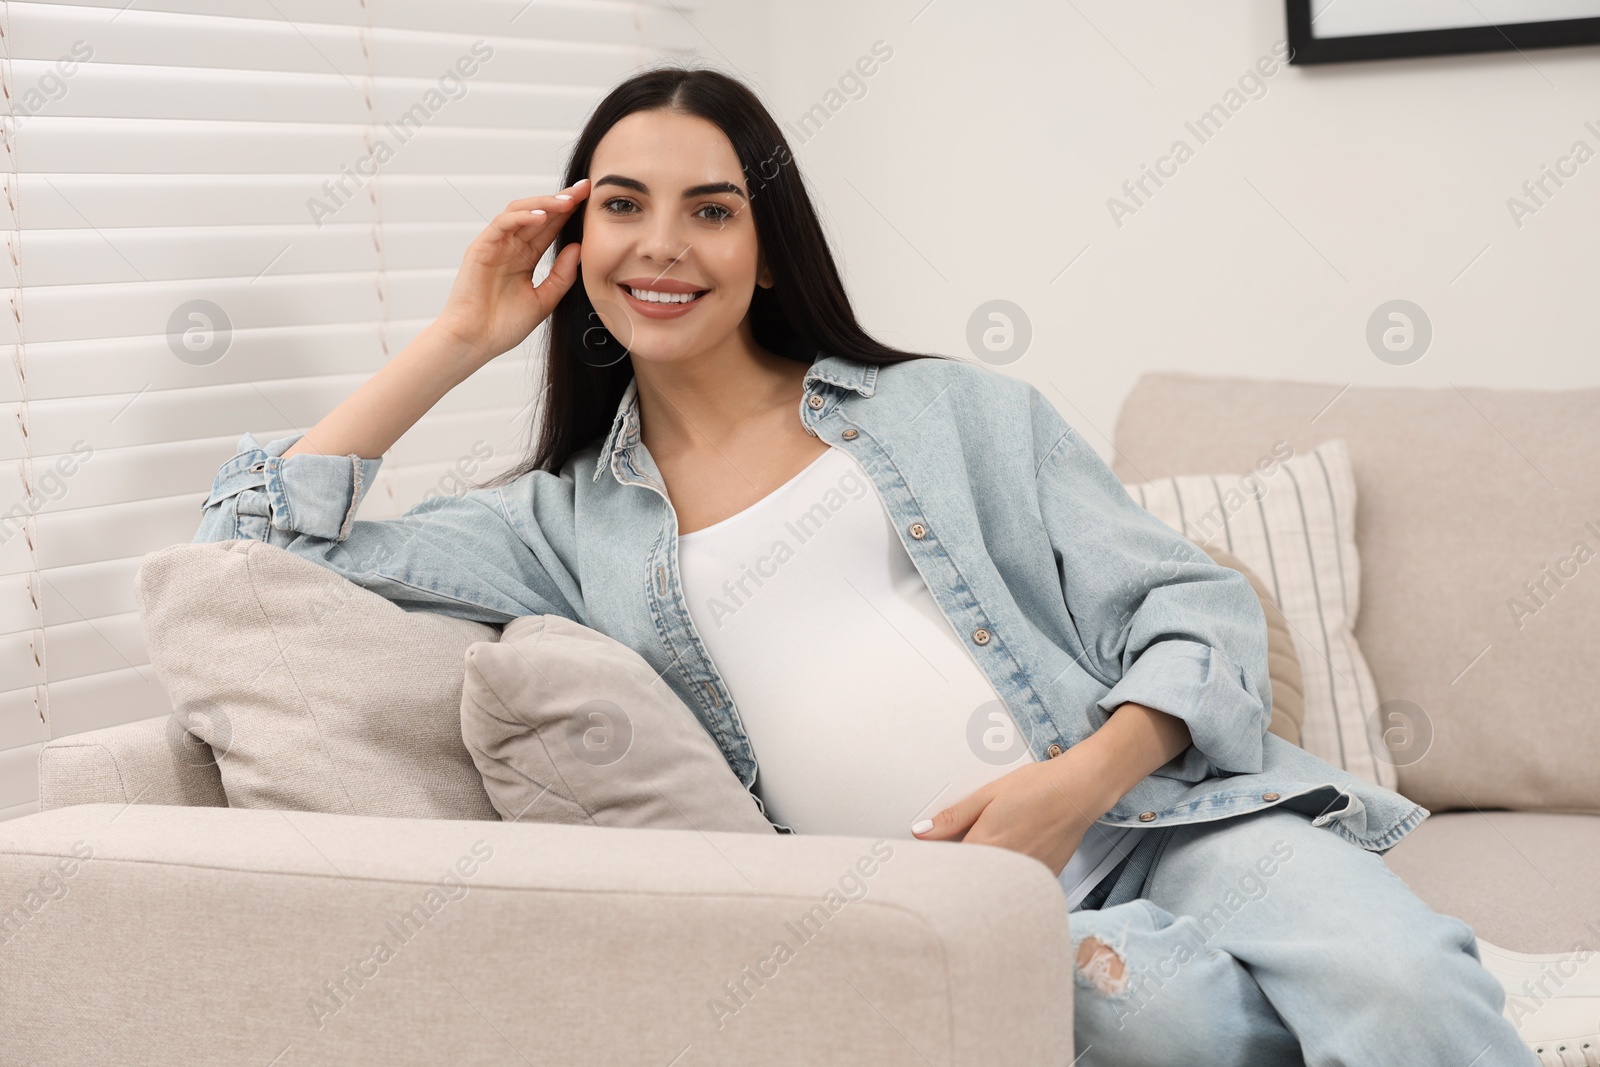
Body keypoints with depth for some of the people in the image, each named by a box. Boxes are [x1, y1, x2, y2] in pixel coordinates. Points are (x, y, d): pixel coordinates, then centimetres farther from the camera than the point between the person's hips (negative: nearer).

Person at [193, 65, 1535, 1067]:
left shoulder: (956, 410, 16)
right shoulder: (567, 523, 16)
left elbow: (1195, 609, 9)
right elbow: (253, 556, 9)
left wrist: (1081, 781, -11)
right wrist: (456, 341, 12)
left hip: (1150, 813, 1)